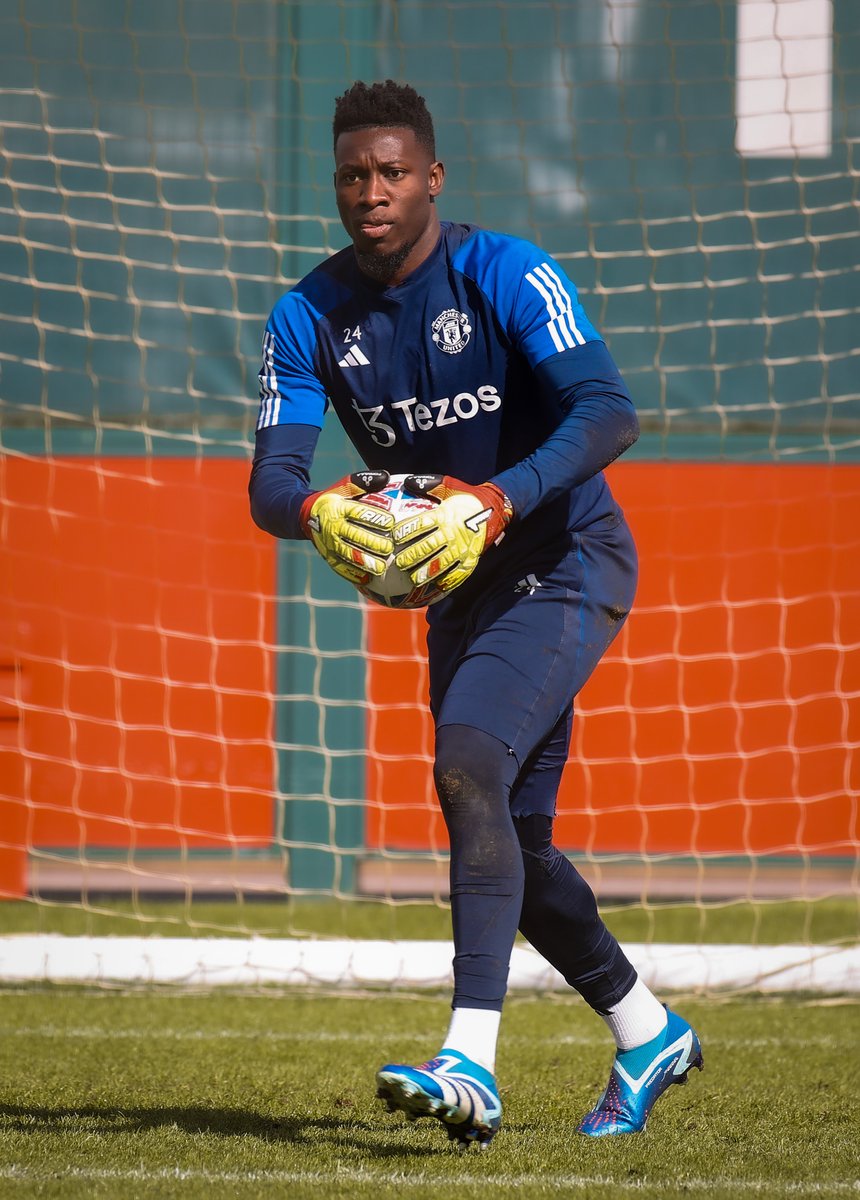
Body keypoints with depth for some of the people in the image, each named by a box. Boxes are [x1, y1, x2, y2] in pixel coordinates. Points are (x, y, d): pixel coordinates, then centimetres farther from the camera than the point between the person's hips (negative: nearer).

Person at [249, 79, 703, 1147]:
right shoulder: (309, 317, -2)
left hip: (569, 567, -7)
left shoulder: (507, 276, -17)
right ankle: (646, 1032, 33)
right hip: (460, 588, 7)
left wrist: (498, 501, -43)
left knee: (469, 763, -28)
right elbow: (270, 480, -10)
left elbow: (609, 414, -28)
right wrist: (315, 513, -35)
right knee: (510, 843, 11)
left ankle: (470, 1064, -35)